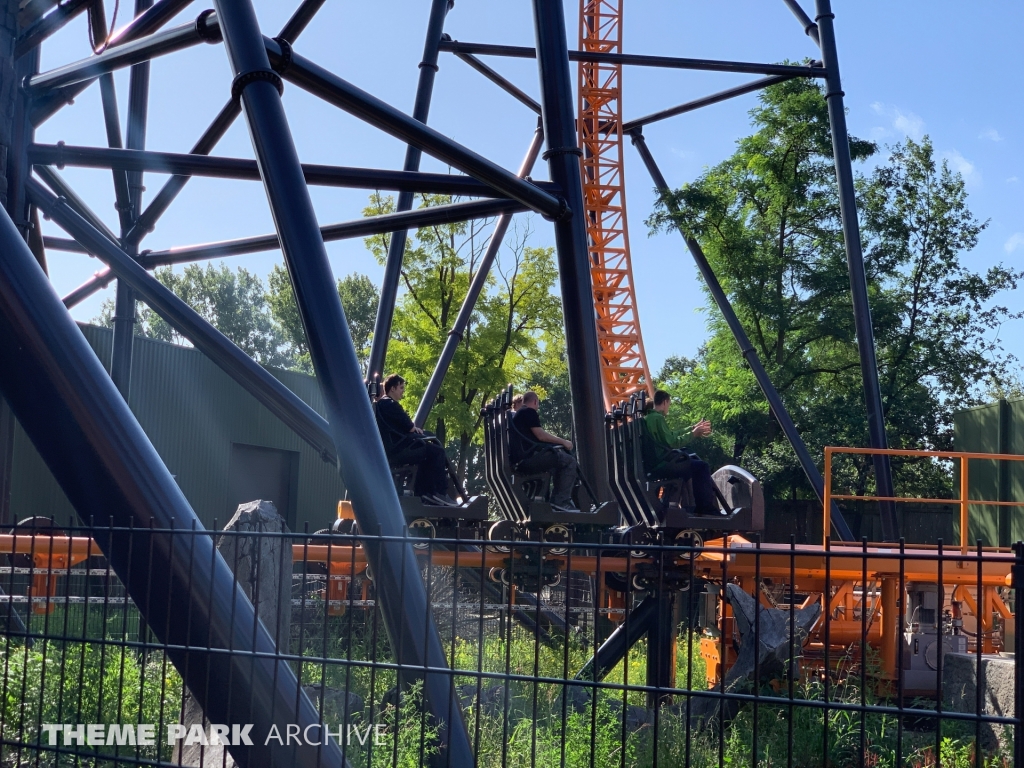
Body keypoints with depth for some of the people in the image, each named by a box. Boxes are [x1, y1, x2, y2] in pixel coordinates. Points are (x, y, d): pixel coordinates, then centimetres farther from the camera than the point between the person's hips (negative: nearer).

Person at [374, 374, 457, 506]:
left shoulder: (382, 404, 21)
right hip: (397, 450, -11)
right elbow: (408, 427, -14)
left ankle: (422, 491, 14)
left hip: (391, 449, 11)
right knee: (437, 452, -11)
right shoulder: (390, 404, -12)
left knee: (429, 449, 22)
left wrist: (413, 428, 7)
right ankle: (440, 493, -11)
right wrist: (416, 429, 7)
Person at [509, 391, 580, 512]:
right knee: (569, 460, -9)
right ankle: (562, 501, -14)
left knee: (559, 459, 28)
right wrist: (563, 442, -3)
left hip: (519, 460, 11)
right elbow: (541, 435, -13)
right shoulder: (529, 412, -5)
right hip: (527, 458, -11)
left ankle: (555, 498, 21)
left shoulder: (517, 414, 26)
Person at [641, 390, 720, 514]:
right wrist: (693, 434, -6)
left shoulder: (649, 417, 17)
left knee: (694, 459, 18)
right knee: (701, 467, -10)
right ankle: (707, 508, -5)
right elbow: (672, 443, -18)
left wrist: (693, 428, 25)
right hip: (660, 465, -11)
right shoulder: (658, 418, -15)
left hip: (655, 463, 11)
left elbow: (672, 435, 23)